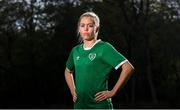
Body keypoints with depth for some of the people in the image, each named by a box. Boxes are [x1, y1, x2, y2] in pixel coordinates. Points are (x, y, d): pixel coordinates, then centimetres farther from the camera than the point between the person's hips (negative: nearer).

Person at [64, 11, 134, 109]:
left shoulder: (104, 48, -7)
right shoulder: (76, 51, 11)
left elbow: (128, 68, -15)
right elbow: (68, 72, 30)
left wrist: (112, 92, -13)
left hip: (100, 104, -6)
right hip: (79, 105, 6)